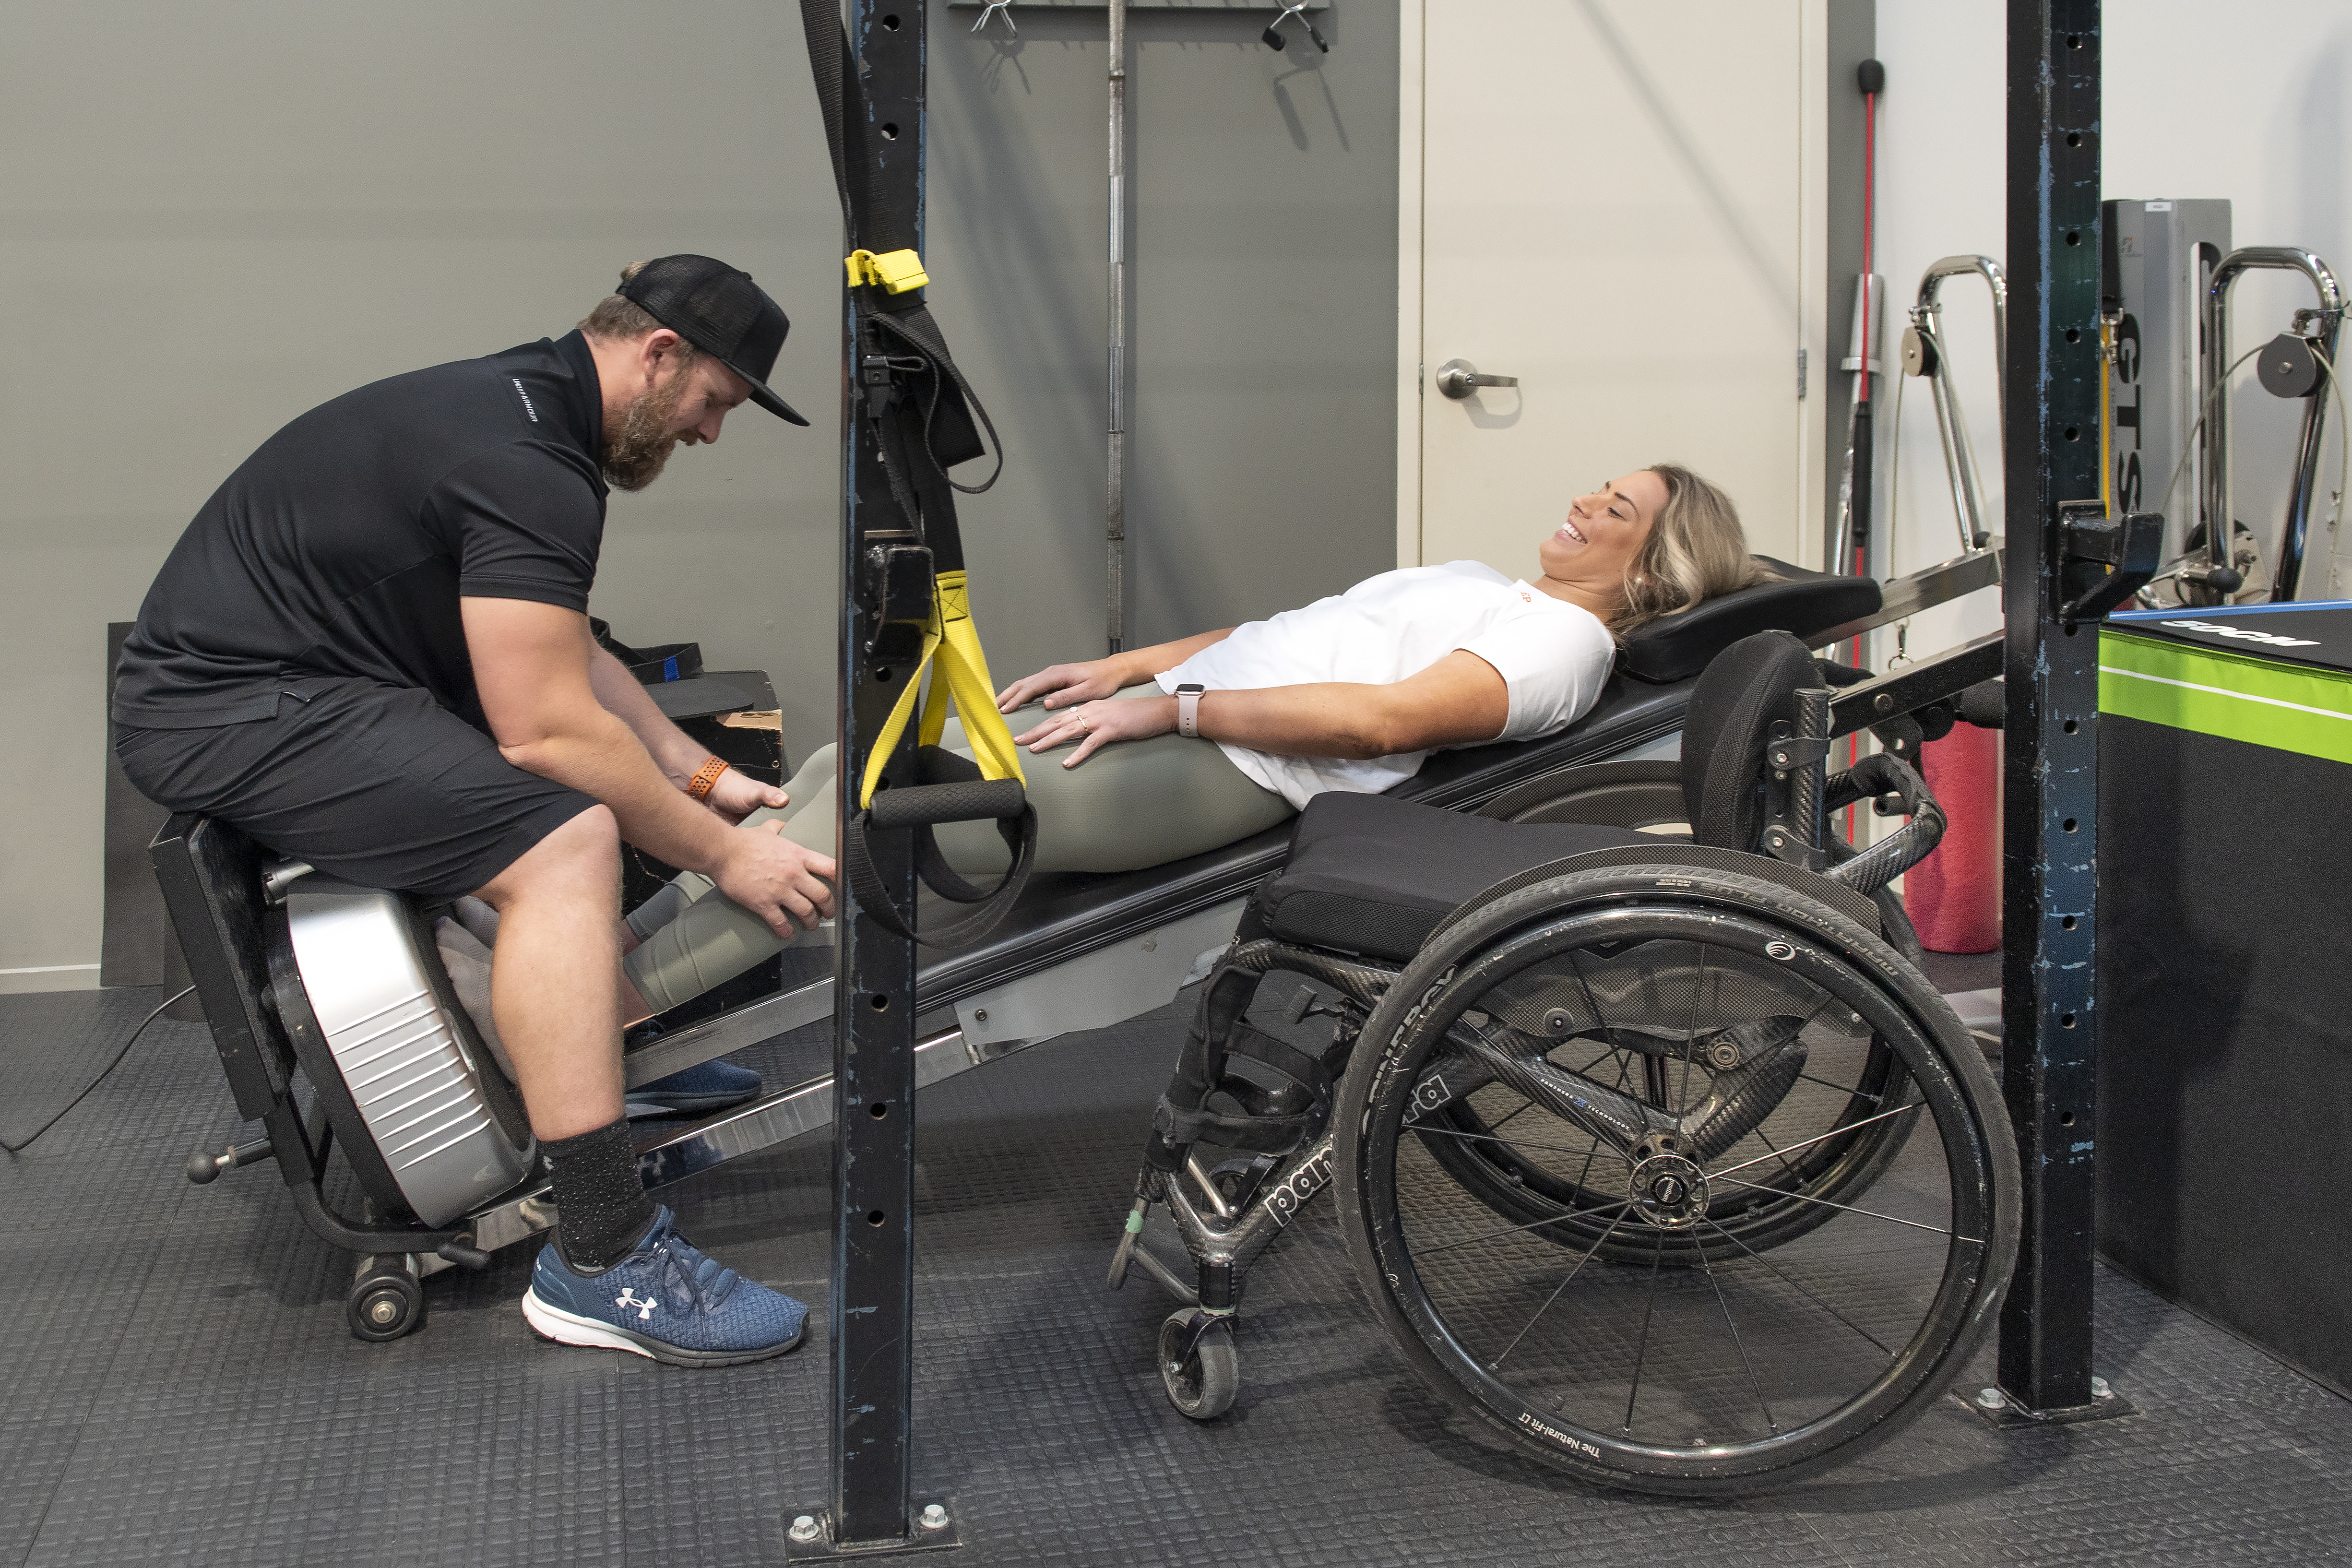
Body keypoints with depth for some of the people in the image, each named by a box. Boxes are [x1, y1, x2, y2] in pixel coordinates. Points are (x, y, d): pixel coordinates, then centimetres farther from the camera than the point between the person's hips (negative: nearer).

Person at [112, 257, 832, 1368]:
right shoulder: (529, 465, -21)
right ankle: (603, 1264, -26)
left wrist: (703, 776, 15)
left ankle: (631, 1058, 30)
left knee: (614, 782, 22)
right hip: (235, 708, -12)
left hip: (269, 676, 12)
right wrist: (725, 855, -15)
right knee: (563, 840, -26)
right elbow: (547, 728, -24)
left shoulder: (521, 406, 13)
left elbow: (565, 661, 20)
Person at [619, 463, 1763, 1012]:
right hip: (1166, 715, 9)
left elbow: (1386, 717, -16)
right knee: (845, 769, -5)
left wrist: (1170, 705, -16)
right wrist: (1124, 668, 14)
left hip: (1224, 772, -9)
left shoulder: (1568, 640, -2)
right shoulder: (1474, 582, 28)